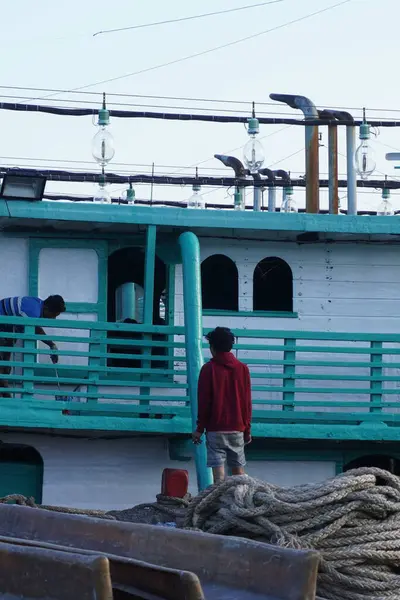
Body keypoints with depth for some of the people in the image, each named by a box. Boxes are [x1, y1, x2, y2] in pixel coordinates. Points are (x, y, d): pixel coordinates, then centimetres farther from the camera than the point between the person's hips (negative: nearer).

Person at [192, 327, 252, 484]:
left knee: (218, 468, -6)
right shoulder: (243, 369, 6)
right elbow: (247, 402, 8)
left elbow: (204, 401, -5)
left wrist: (200, 428, 2)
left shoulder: (208, 369, -4)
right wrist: (247, 429, 14)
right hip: (237, 429, 3)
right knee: (238, 469, 8)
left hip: (215, 428, -3)